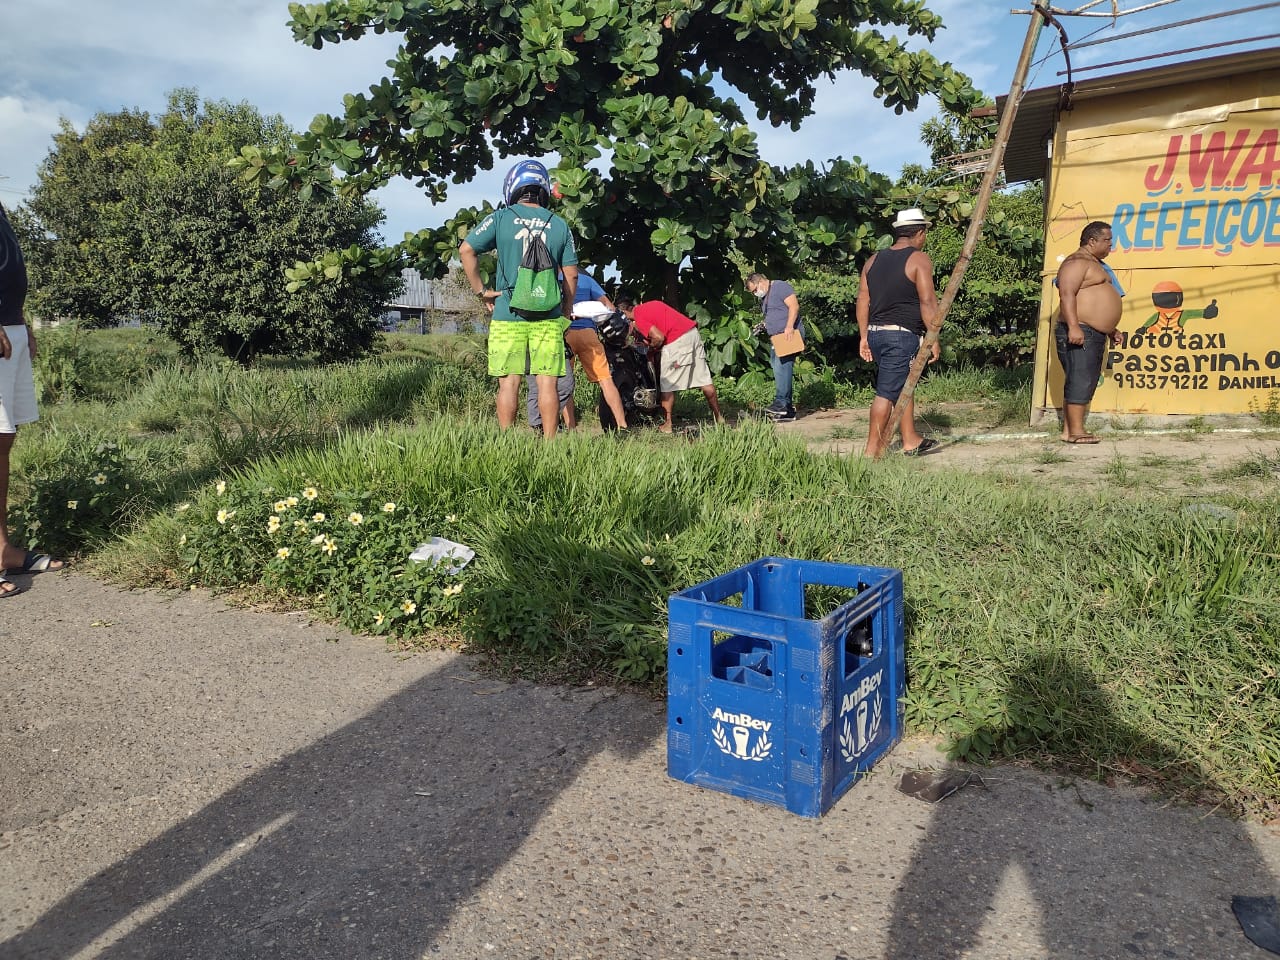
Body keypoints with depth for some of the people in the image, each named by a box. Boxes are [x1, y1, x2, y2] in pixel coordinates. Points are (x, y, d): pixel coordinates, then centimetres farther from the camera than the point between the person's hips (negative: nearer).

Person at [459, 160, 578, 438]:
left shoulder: (500, 218, 2)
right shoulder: (559, 226, 8)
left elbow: (466, 251, -3)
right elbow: (571, 275, 8)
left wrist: (481, 291, 4)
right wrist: (566, 314, 17)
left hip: (508, 315, -1)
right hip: (548, 317, 1)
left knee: (509, 382, 2)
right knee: (547, 382, 3)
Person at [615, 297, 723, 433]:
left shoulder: (638, 319, -6)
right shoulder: (650, 304, 19)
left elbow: (659, 337, -14)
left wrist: (651, 349, 5)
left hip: (676, 341, -8)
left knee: (667, 386, 4)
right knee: (705, 380, 12)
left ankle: (668, 425, 7)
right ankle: (719, 417, 20)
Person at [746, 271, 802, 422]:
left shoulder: (781, 287, -4)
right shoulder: (764, 299, 24)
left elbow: (794, 306, -15)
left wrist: (789, 327, -25)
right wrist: (763, 327, 12)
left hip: (789, 334, -10)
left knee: (781, 366, -22)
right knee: (780, 370, 5)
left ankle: (781, 403, -28)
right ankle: (788, 411, 5)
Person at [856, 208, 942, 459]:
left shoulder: (874, 260, 12)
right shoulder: (919, 259, -6)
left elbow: (862, 300, 10)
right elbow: (927, 302, -12)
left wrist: (864, 337, 14)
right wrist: (933, 338, -8)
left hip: (875, 334, 7)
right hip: (902, 335, -7)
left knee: (903, 385, 20)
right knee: (887, 392, -5)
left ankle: (910, 440, 27)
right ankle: (873, 450, -4)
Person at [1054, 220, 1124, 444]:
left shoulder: (1094, 263, 27)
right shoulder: (1077, 262, -7)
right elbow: (1067, 294, -20)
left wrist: (1111, 329, 31)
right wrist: (1073, 326, -30)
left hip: (1095, 335, 11)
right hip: (1079, 333, -11)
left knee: (1087, 382, 8)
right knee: (1080, 380, -13)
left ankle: (1069, 429, 9)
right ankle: (1076, 431, -13)